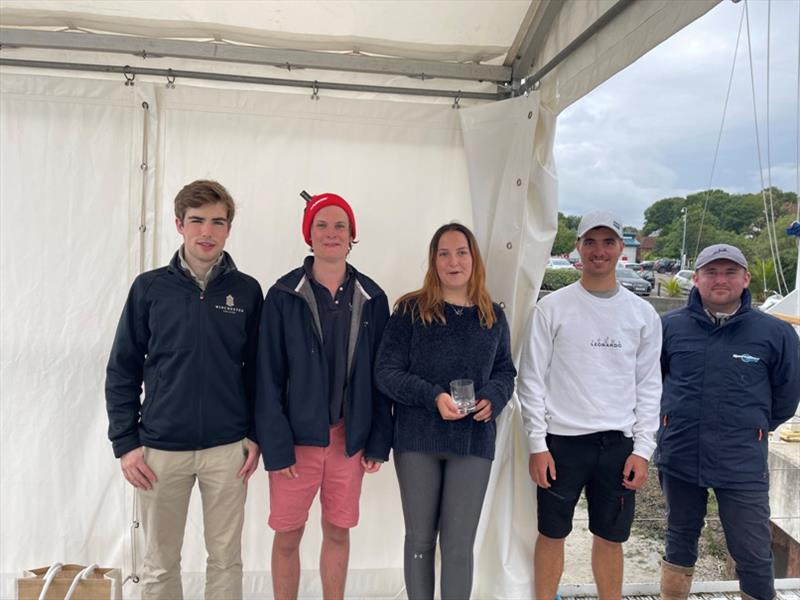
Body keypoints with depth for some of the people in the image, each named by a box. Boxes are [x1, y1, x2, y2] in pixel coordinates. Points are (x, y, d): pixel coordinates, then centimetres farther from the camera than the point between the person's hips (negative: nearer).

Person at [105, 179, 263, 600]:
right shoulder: (150, 288, 0)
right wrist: (125, 443, -2)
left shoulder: (246, 291, 1)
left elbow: (257, 370, 6)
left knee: (226, 559, 11)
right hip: (160, 450, 0)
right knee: (159, 564, 13)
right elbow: (122, 371, 2)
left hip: (228, 449, 0)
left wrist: (256, 436, 0)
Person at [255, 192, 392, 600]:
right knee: (287, 536, 9)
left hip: (350, 437, 2)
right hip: (298, 436, -2)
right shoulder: (284, 296, -5)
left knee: (338, 533, 14)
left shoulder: (371, 298, 2)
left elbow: (379, 375, 4)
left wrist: (378, 441, 1)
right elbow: (268, 377, -6)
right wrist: (276, 445, -10)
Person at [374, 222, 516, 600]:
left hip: (473, 441, 2)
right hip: (418, 439, -1)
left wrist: (493, 398, -8)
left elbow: (505, 371, 15)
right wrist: (433, 397, -19)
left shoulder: (493, 317, 7)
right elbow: (386, 371, -5)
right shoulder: (411, 310, -3)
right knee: (419, 539, 12)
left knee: (459, 544, 5)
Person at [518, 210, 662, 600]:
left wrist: (642, 450, 0)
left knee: (611, 538, 13)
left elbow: (649, 387, 6)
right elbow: (531, 380, -3)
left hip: (619, 444, 2)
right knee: (552, 535, 9)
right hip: (562, 440, -2)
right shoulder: (552, 308, -3)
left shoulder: (643, 314, 5)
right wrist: (537, 445, -8)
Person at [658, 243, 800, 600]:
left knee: (754, 556, 4)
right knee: (680, 541, 19)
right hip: (679, 458, 2)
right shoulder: (670, 326, -3)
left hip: (743, 465, -1)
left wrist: (753, 428, 13)